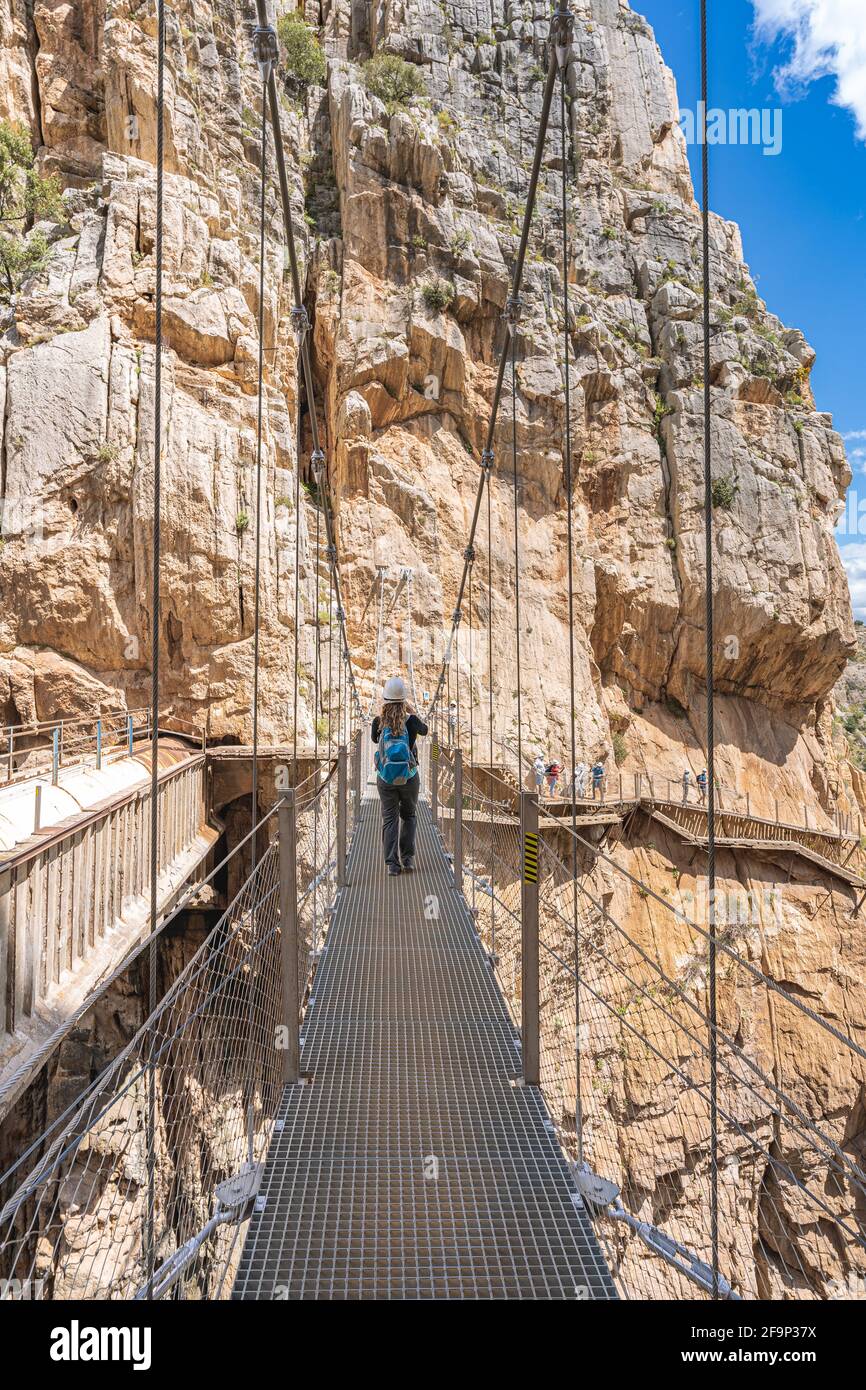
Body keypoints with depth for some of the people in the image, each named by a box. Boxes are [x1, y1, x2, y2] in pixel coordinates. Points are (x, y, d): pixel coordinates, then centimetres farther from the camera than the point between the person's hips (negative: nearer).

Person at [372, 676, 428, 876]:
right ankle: (408, 858, 15)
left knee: (389, 819, 6)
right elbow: (424, 730, 13)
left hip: (385, 778, 0)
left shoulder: (378, 721, -9)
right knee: (408, 816, 18)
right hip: (409, 777, 0)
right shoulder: (411, 720, -10)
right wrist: (412, 711, 22)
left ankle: (392, 863, 1)